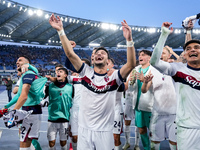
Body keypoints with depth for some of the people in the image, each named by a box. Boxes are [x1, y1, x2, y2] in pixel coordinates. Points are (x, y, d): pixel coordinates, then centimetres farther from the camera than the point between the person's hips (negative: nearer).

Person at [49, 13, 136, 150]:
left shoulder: (113, 78, -3)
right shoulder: (86, 73, 2)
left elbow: (131, 64, -17)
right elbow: (70, 54, -5)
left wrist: (129, 40, -26)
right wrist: (61, 31, -10)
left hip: (104, 132, -1)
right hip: (84, 129, 2)